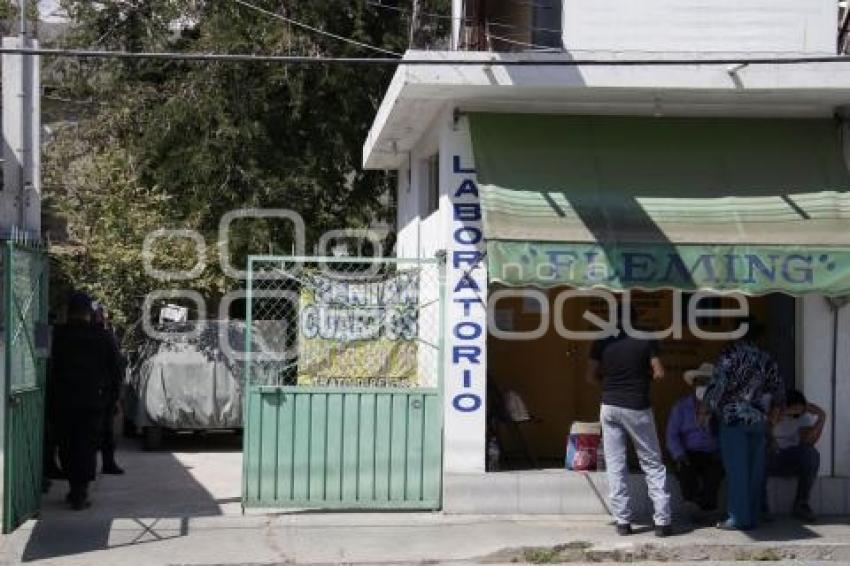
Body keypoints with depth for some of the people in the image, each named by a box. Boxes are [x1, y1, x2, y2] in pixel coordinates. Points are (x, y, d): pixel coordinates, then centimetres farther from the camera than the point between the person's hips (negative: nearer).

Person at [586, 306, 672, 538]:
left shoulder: (602, 342, 0)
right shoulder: (646, 341, -5)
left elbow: (591, 377, 3)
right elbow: (659, 373, -8)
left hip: (610, 407, 2)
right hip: (637, 408, -2)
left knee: (615, 466, 6)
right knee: (653, 465, 6)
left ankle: (623, 521, 4)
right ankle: (662, 521, 2)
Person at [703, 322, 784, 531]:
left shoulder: (729, 355, -8)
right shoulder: (766, 359, 8)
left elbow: (718, 386, -12)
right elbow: (778, 390, 11)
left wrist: (708, 408, 2)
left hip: (734, 419, -5)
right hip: (759, 420, 5)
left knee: (736, 470, -2)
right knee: (755, 470, 8)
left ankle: (739, 518, -2)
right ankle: (753, 516, 11)